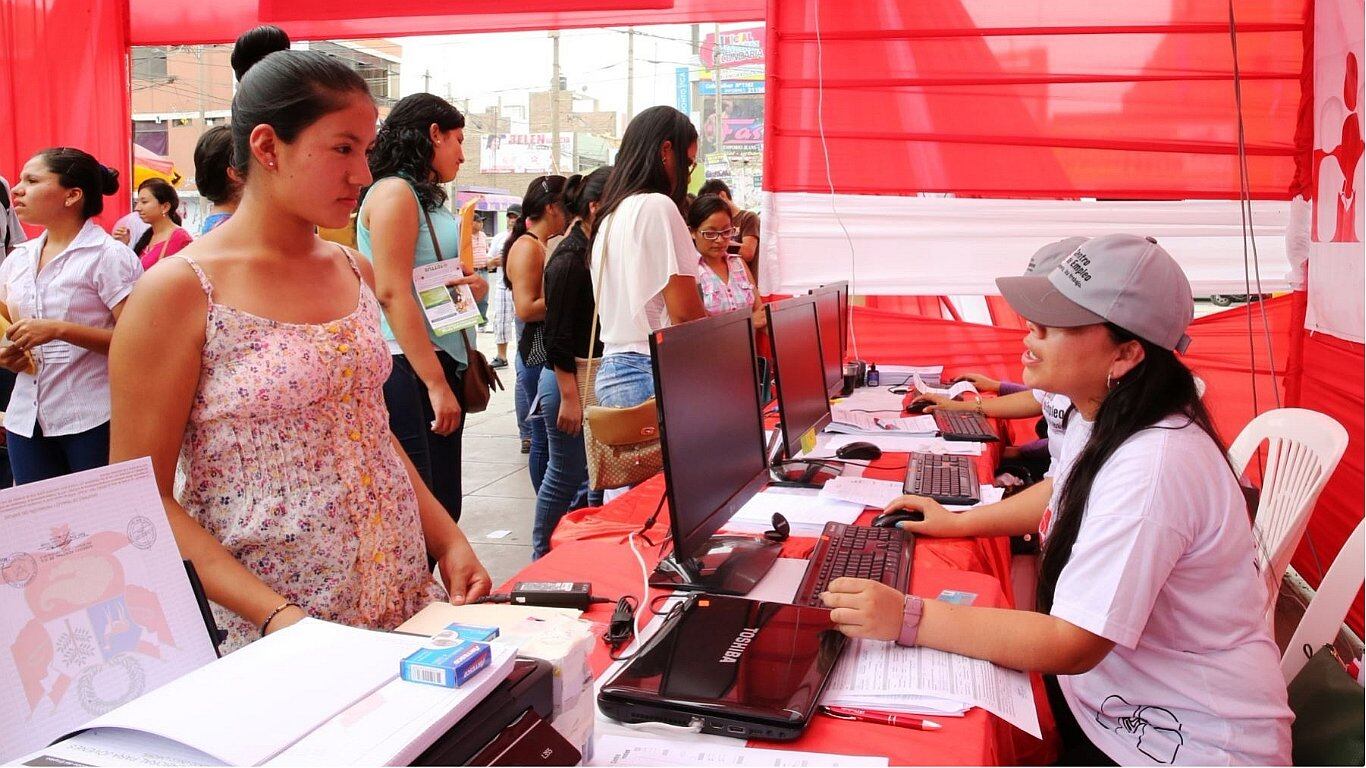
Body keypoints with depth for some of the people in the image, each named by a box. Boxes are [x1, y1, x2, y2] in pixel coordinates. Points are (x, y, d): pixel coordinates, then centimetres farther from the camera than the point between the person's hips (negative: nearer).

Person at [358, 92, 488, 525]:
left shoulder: (429, 199, 19)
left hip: (440, 363, 10)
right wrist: (436, 384, -21)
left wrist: (475, 285, 6)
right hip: (407, 371, -10)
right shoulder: (394, 192, -9)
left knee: (444, 510, 12)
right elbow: (392, 293, -18)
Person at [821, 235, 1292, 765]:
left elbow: (1072, 644, -30)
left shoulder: (1152, 466, -32)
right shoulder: (1097, 420, -2)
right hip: (1109, 693, 8)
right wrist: (960, 522, 12)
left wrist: (910, 618, -30)